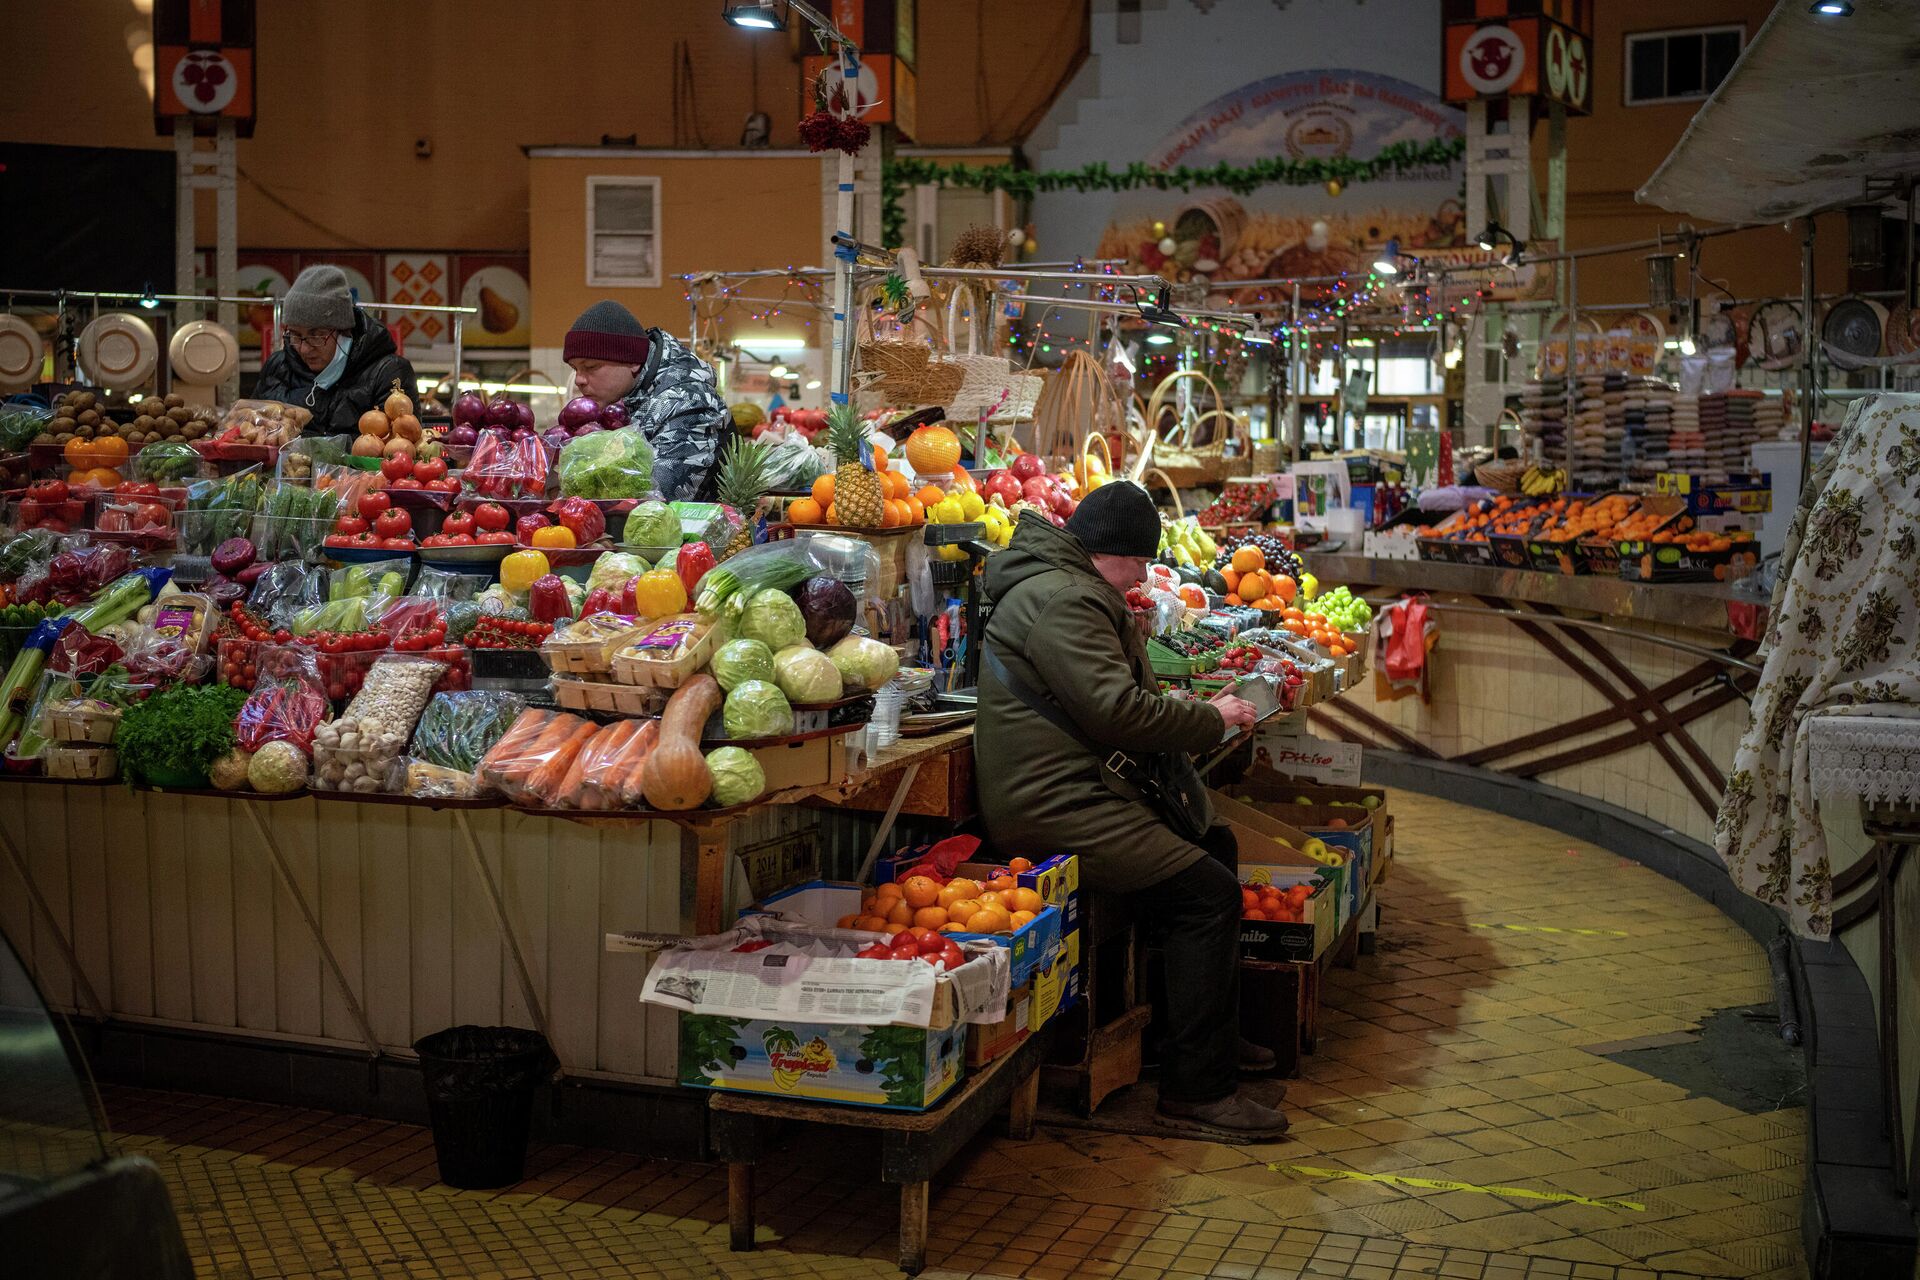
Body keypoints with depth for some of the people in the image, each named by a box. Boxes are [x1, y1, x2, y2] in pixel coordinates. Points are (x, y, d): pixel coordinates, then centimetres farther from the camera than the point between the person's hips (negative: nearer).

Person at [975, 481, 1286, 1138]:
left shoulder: (1065, 587, 20)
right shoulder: (1063, 600, -17)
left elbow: (1116, 697, 27)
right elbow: (1117, 710, -23)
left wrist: (1195, 711, 12)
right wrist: (1211, 722, -9)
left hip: (1083, 788, 12)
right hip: (1052, 806, -12)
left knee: (1214, 843, 20)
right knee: (1208, 892, -16)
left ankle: (1218, 1033, 27)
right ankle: (1196, 1085, -9)